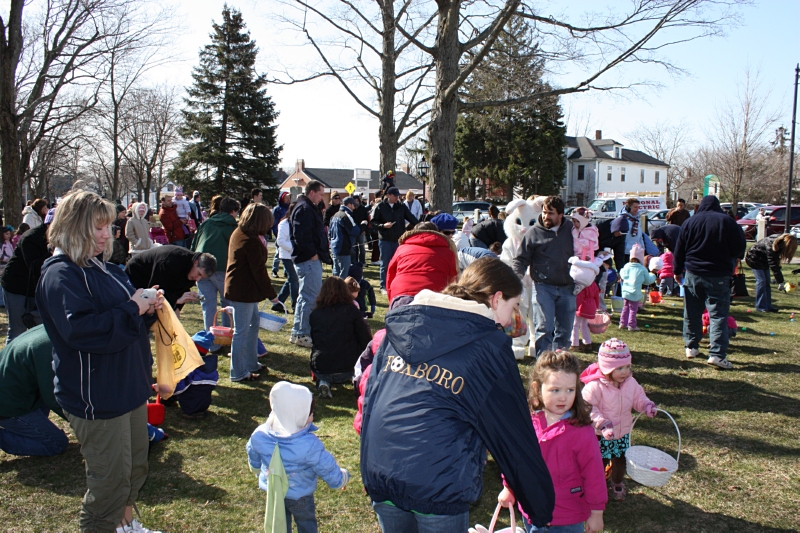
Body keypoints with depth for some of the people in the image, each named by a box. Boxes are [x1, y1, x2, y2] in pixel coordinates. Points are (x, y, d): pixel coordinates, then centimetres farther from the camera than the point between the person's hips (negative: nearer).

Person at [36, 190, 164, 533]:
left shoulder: (103, 267, 11)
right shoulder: (60, 274, -17)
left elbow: (129, 321, 19)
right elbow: (80, 330, -31)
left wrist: (148, 308, -1)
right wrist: (131, 309, -24)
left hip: (128, 388, 10)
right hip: (97, 398, -10)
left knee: (135, 466, 24)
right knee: (110, 480, 2)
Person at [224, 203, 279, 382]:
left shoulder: (238, 233, 7)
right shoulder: (251, 241, -23)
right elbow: (259, 271, -19)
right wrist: (271, 294, -11)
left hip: (237, 287, 11)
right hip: (244, 291, -11)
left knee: (253, 323, 21)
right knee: (242, 331, -1)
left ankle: (251, 363, 33)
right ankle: (239, 373, 10)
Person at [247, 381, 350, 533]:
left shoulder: (259, 436, -21)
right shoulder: (310, 445, -34)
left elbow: (254, 463, 1)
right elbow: (329, 470, -21)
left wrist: (259, 473, 23)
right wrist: (343, 478, 0)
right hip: (300, 496, -3)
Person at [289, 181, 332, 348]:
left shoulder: (308, 208, 19)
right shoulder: (304, 209, -14)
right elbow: (300, 236, -24)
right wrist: (312, 253, -18)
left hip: (310, 259, 11)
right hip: (309, 259, -11)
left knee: (305, 296, 17)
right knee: (310, 297, -7)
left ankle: (297, 333, 26)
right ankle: (303, 334, 0)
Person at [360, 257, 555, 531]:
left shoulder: (400, 323, 8)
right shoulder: (489, 344, -6)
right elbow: (514, 434, -2)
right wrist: (543, 509, 9)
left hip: (376, 471, 5)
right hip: (437, 486, -5)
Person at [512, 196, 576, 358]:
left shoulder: (571, 229, 6)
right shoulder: (534, 233, -3)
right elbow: (521, 259, -3)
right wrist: (515, 278, -20)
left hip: (567, 288, 4)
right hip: (543, 287, -3)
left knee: (564, 330, 11)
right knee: (544, 328, -8)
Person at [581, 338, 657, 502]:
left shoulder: (631, 383, -7)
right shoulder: (595, 386, -26)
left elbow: (638, 397, 6)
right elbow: (589, 408, -24)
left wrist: (647, 405, -16)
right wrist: (603, 424, -33)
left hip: (623, 433, 5)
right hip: (600, 435, -5)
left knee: (620, 460, 20)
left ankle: (617, 484, 47)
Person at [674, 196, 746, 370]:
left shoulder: (689, 223, 4)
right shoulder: (727, 221, -6)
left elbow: (679, 250, 7)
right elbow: (740, 248, -4)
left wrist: (678, 271, 17)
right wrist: (732, 257, 18)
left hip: (693, 274, 3)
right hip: (719, 276, -3)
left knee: (692, 313, 14)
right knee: (718, 315, -3)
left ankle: (691, 347, 20)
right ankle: (717, 354, -11)